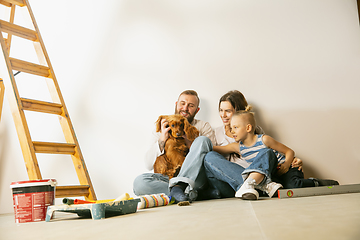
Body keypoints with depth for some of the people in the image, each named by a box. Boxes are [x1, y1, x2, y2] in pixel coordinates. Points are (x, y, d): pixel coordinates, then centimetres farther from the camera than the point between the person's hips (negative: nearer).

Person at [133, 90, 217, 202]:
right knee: (139, 182, -28)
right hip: (167, 178, 1)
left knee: (202, 140, -25)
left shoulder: (204, 127, 16)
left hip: (195, 179, 0)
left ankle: (178, 187, -35)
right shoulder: (161, 129, 18)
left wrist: (187, 138, -6)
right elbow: (149, 165, 8)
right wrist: (162, 139, -4)